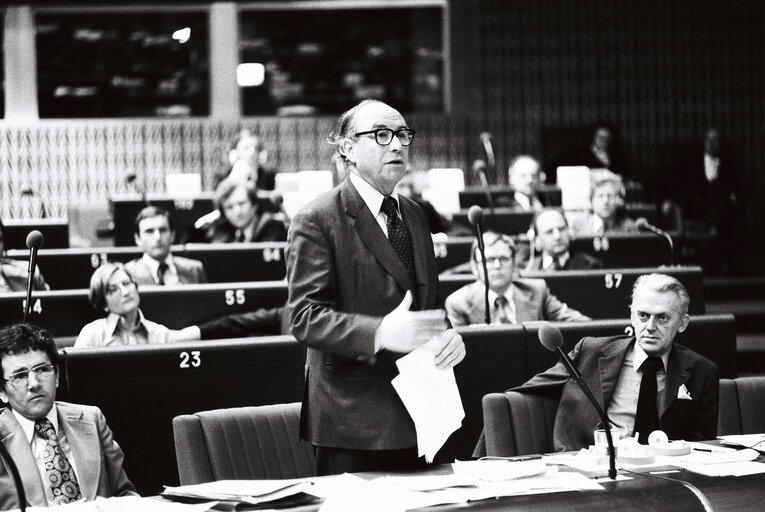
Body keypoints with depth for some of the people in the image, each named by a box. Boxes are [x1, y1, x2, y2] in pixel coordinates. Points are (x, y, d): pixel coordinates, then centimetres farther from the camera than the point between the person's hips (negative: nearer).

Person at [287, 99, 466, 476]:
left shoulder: (414, 216, 17)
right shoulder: (317, 220, -8)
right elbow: (305, 318, -15)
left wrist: (447, 338, 0)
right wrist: (379, 334, -29)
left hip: (415, 414, 7)